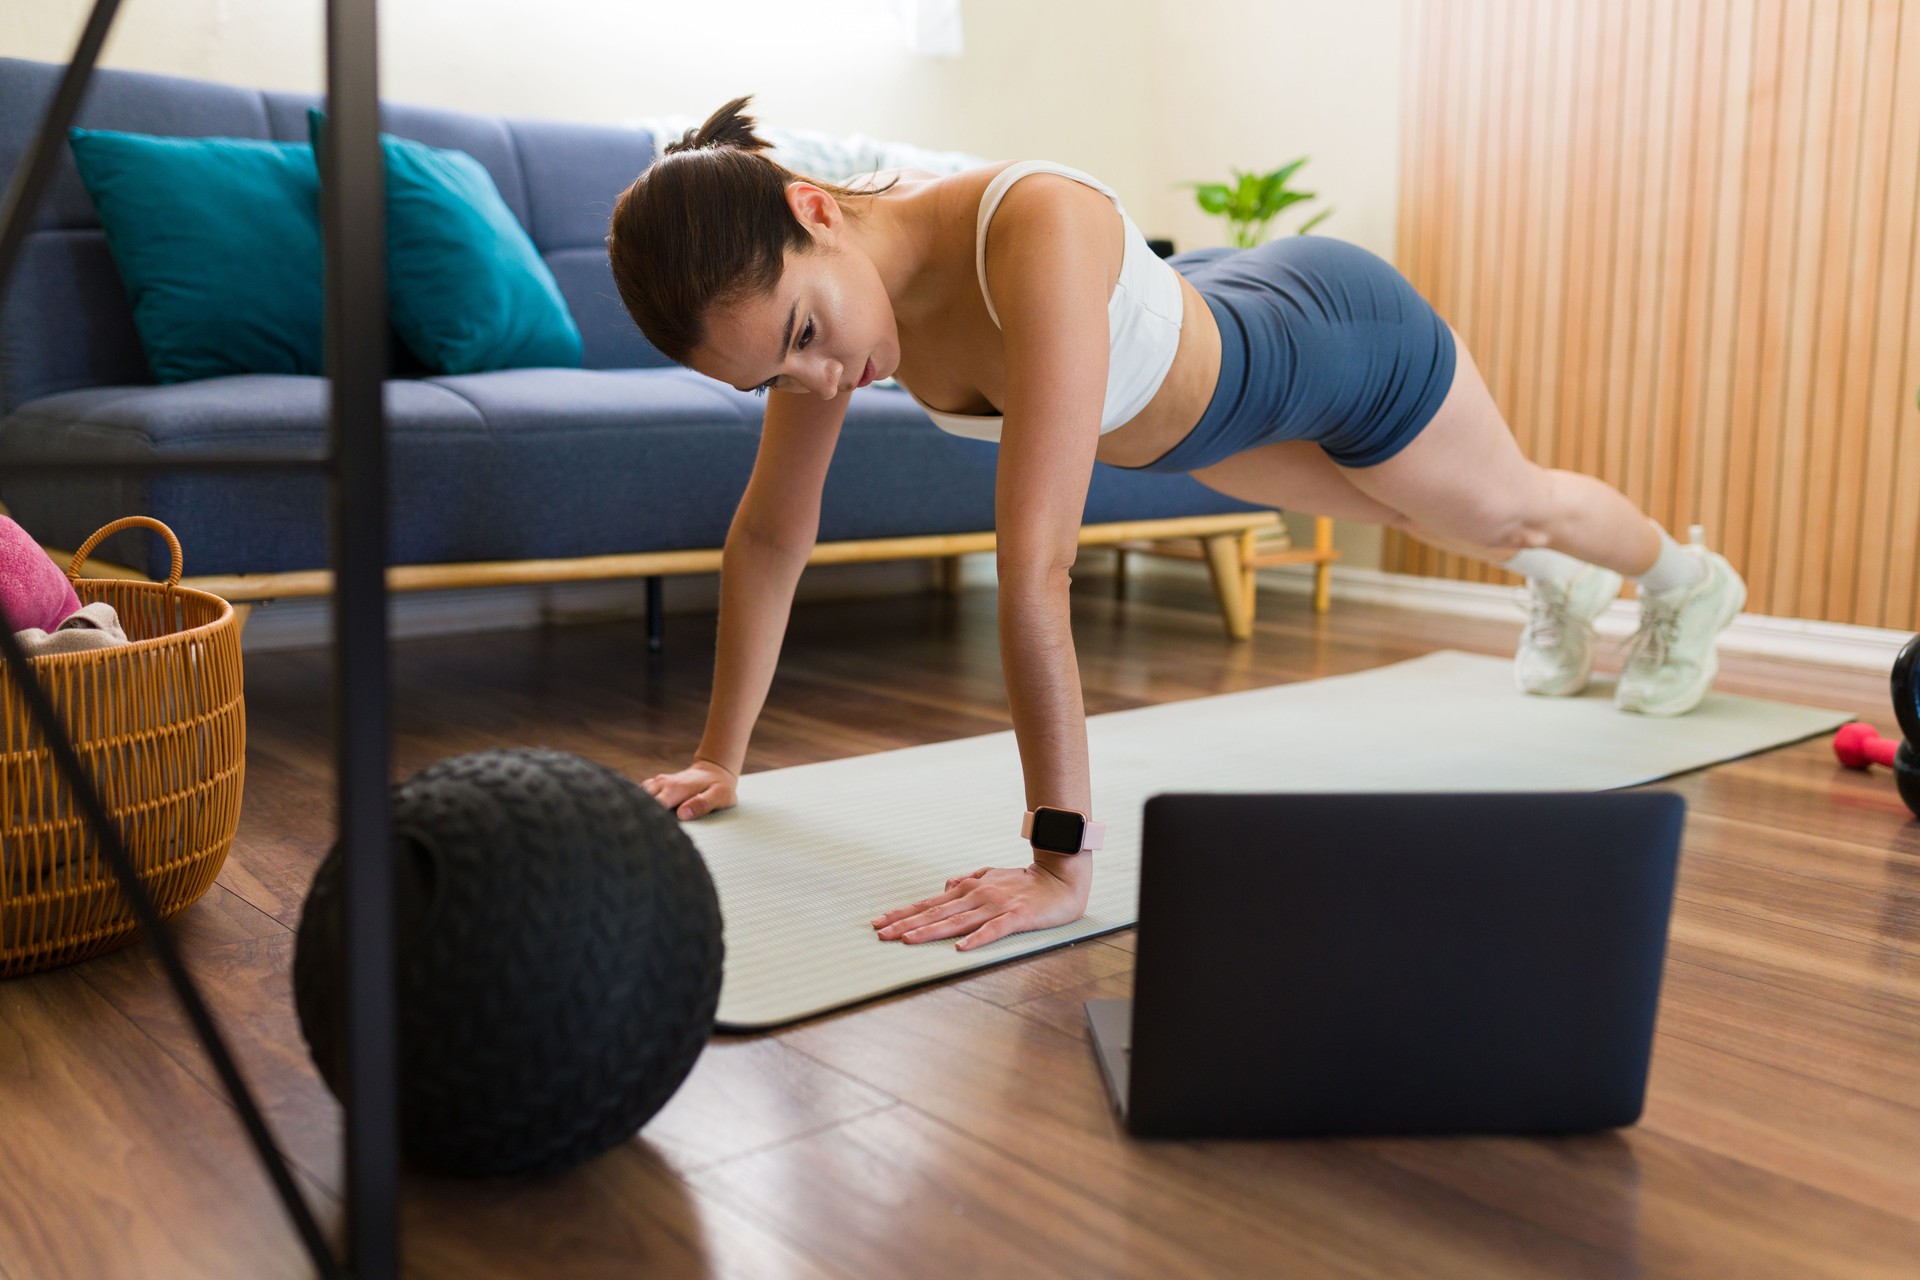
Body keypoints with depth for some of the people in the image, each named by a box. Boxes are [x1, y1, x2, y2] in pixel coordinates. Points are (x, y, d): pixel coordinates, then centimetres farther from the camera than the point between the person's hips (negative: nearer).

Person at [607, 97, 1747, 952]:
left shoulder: (1037, 233, -49)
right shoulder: (808, 282, -26)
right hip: (1215, 326, 6)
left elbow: (1036, 566, -53)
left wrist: (1062, 863, -52)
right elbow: (772, 531, -16)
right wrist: (720, 757, -12)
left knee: (1510, 505, 25)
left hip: (1337, 333, -6)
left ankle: (1688, 580, 62)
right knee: (1422, 518, 35)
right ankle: (1559, 585, 71)